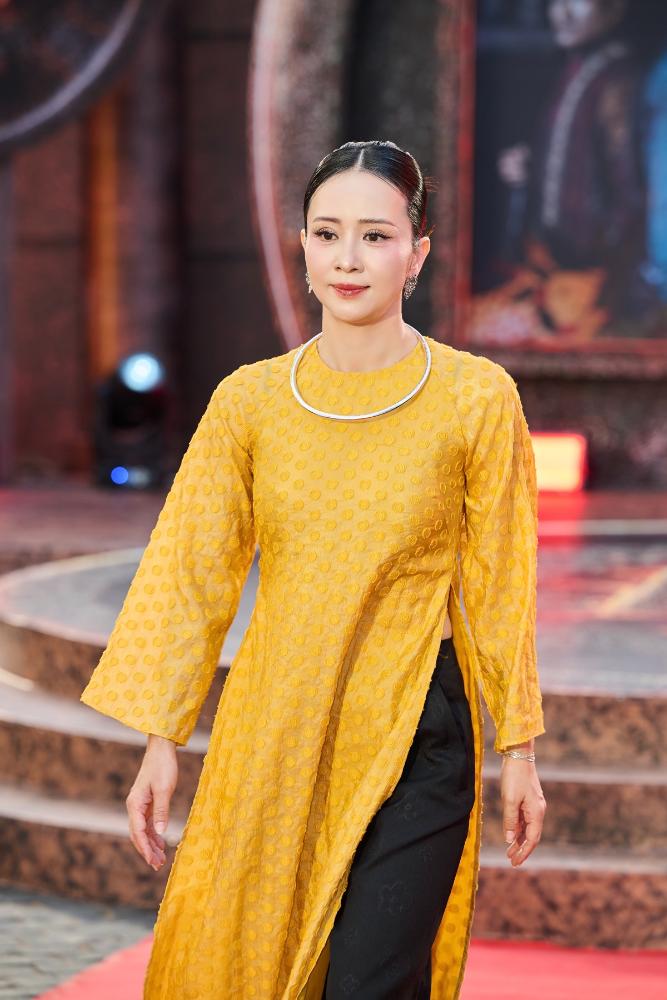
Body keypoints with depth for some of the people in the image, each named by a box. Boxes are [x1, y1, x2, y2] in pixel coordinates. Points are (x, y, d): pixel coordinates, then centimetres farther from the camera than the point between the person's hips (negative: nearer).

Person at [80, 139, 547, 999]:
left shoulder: (476, 398, -5)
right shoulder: (250, 400, 1)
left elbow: (501, 584, 0)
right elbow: (191, 573, 5)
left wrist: (519, 749, 2)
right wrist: (162, 741, 3)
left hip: (414, 736, -3)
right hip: (274, 731, 3)